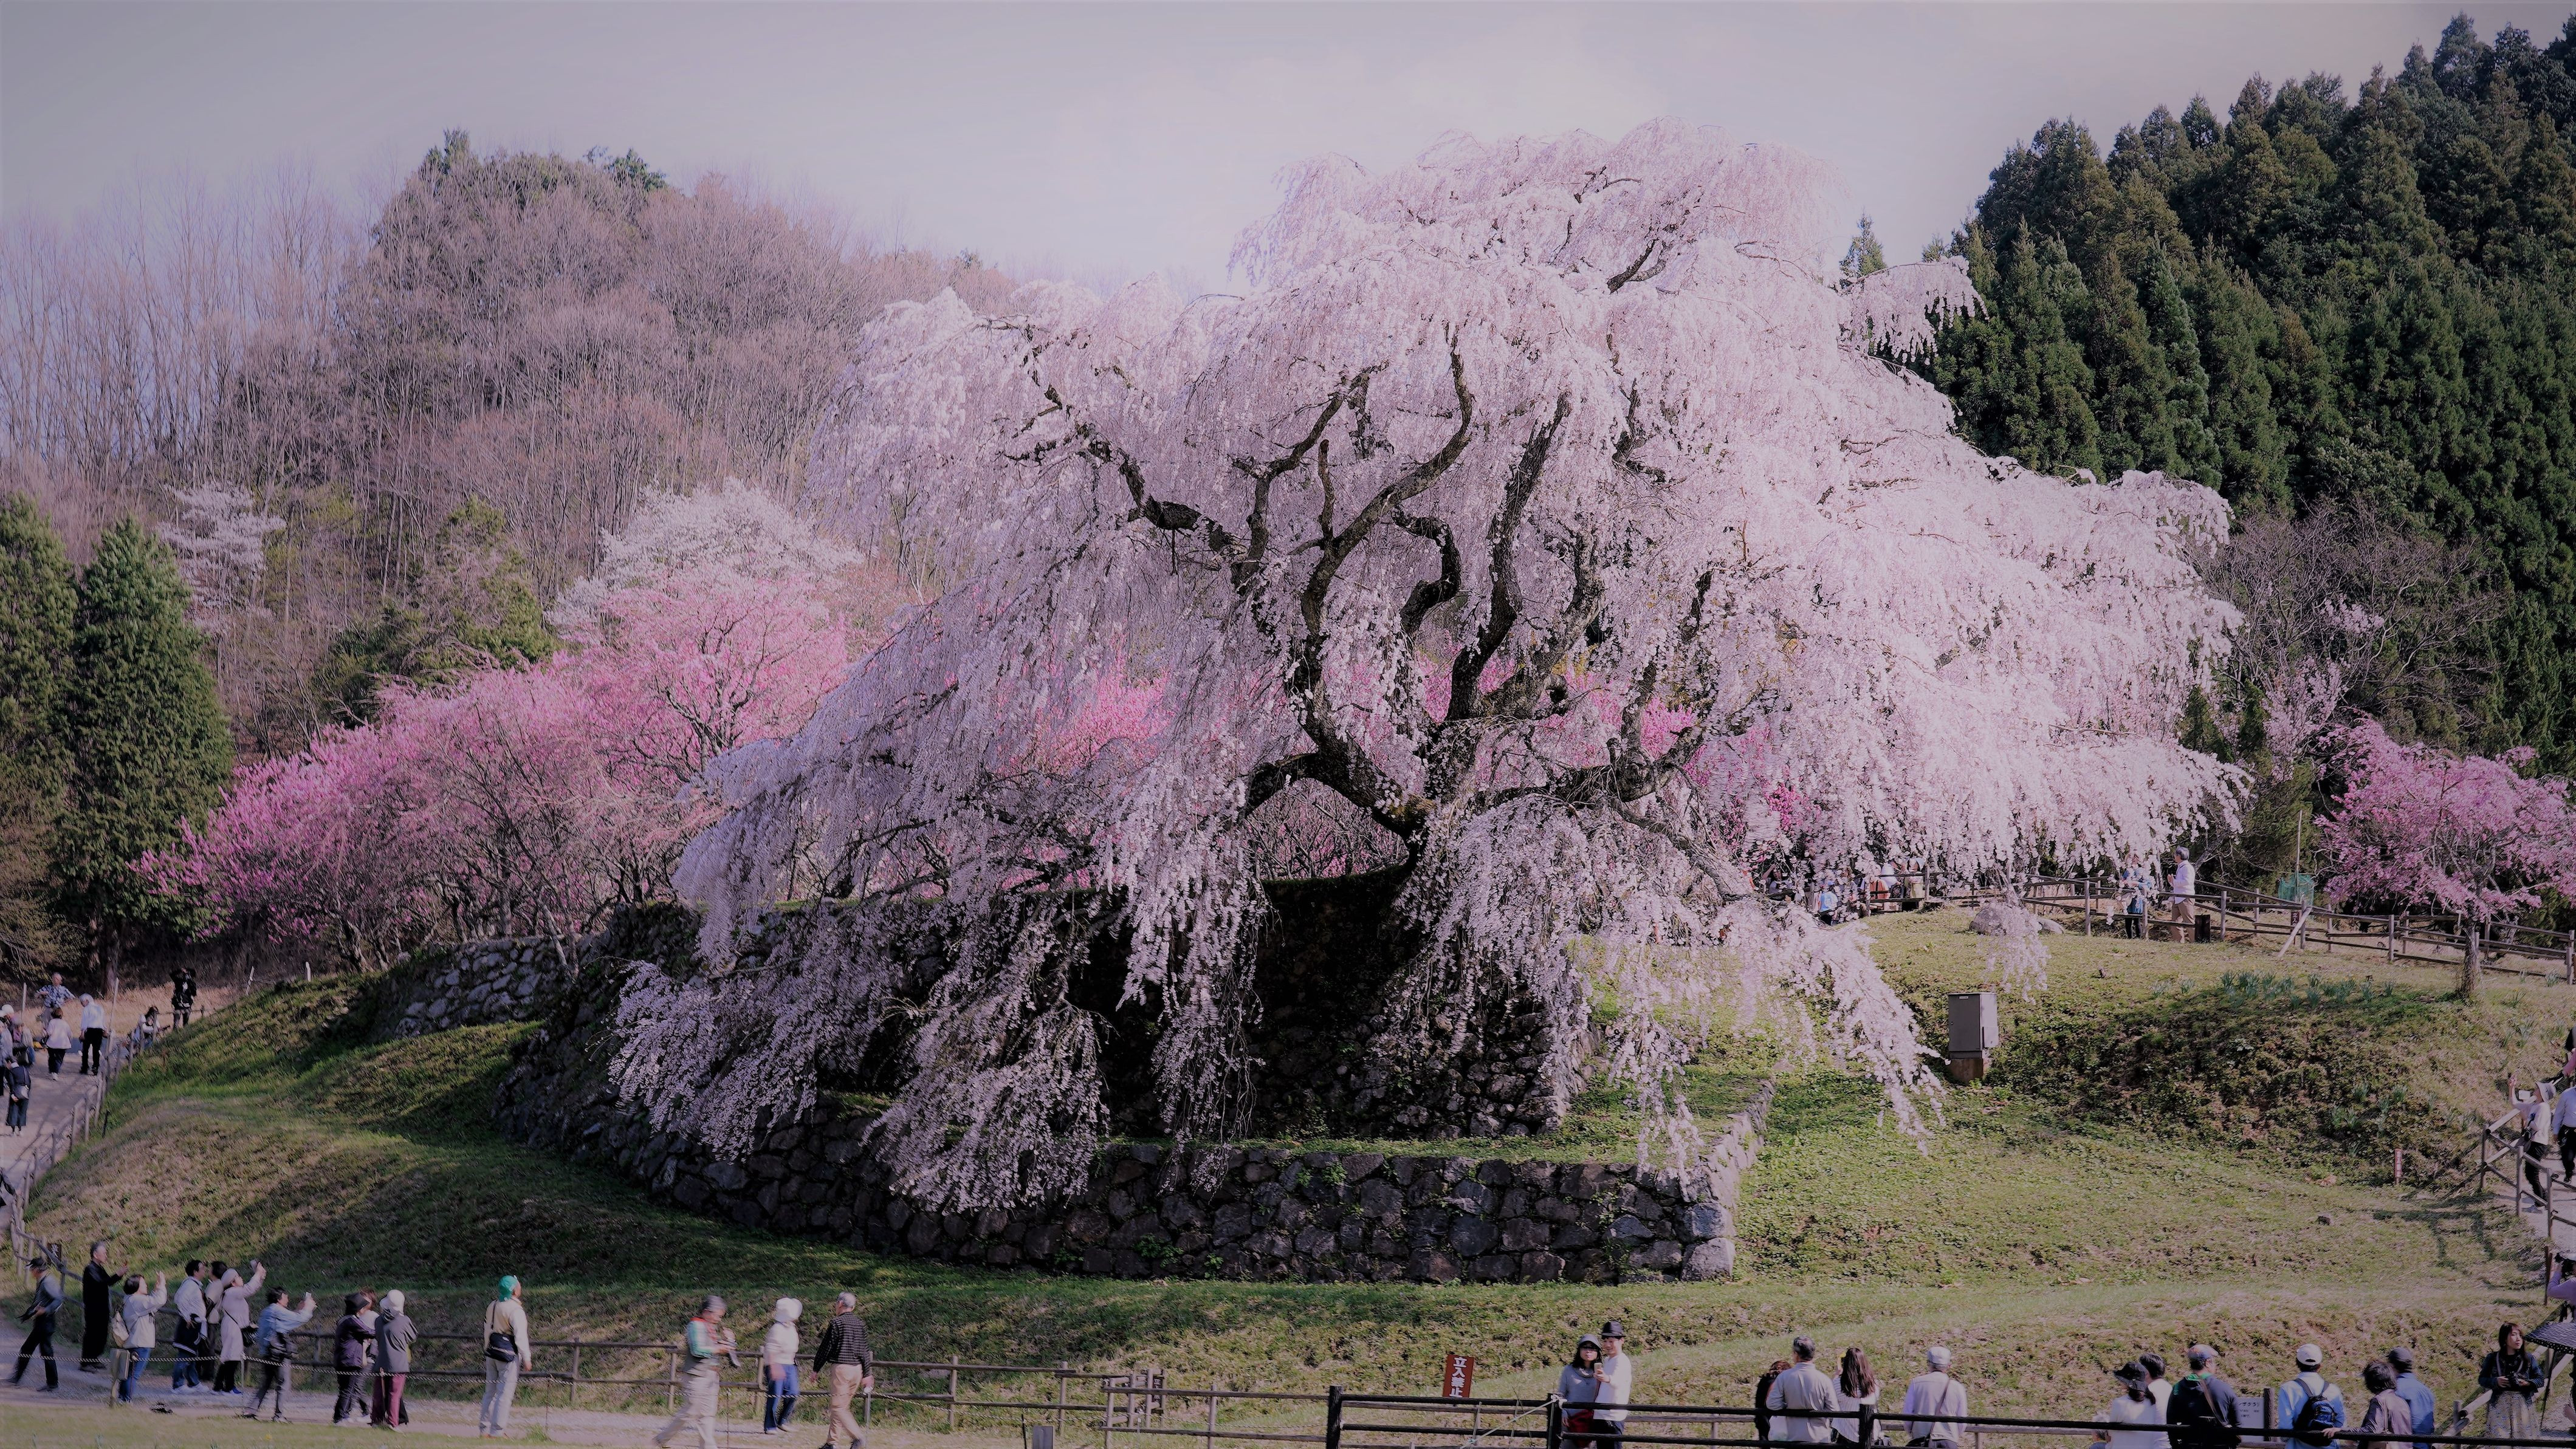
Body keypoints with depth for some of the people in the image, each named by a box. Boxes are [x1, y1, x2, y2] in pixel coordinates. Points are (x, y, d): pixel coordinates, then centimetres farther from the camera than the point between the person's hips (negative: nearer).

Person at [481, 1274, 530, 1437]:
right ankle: (497, 1430, -2)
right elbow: (520, 1336, -18)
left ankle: (485, 1428, 19)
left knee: (490, 1391, 14)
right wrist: (526, 1358, -11)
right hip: (509, 1356, -8)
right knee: (505, 1393, -2)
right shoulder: (515, 1310, -17)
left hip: (491, 1353, 8)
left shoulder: (493, 1306, 8)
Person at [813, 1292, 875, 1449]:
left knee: (838, 1407, -6)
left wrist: (816, 1369, 2)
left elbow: (826, 1348, -7)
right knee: (842, 1406, 14)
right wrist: (867, 1374, 17)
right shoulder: (861, 1324, 10)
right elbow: (865, 1350, 12)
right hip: (857, 1369, 7)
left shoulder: (837, 1323, -9)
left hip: (840, 1368, -7)